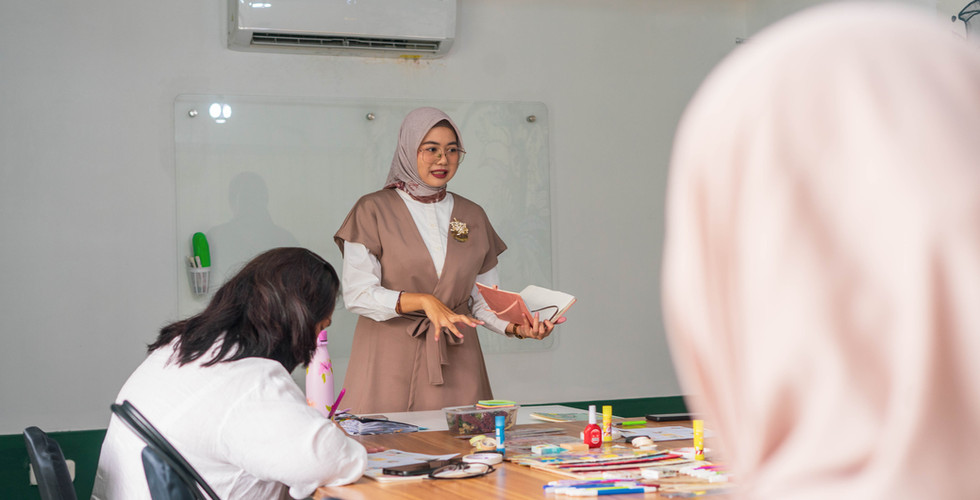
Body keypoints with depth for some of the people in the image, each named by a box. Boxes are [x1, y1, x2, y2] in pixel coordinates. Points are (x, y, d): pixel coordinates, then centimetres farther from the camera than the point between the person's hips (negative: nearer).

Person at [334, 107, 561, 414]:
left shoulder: (472, 216, 12)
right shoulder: (374, 210, 0)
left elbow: (486, 299, 11)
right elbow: (357, 294, -8)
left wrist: (517, 327, -8)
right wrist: (423, 301, -20)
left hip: (456, 364, 3)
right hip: (389, 361, -3)